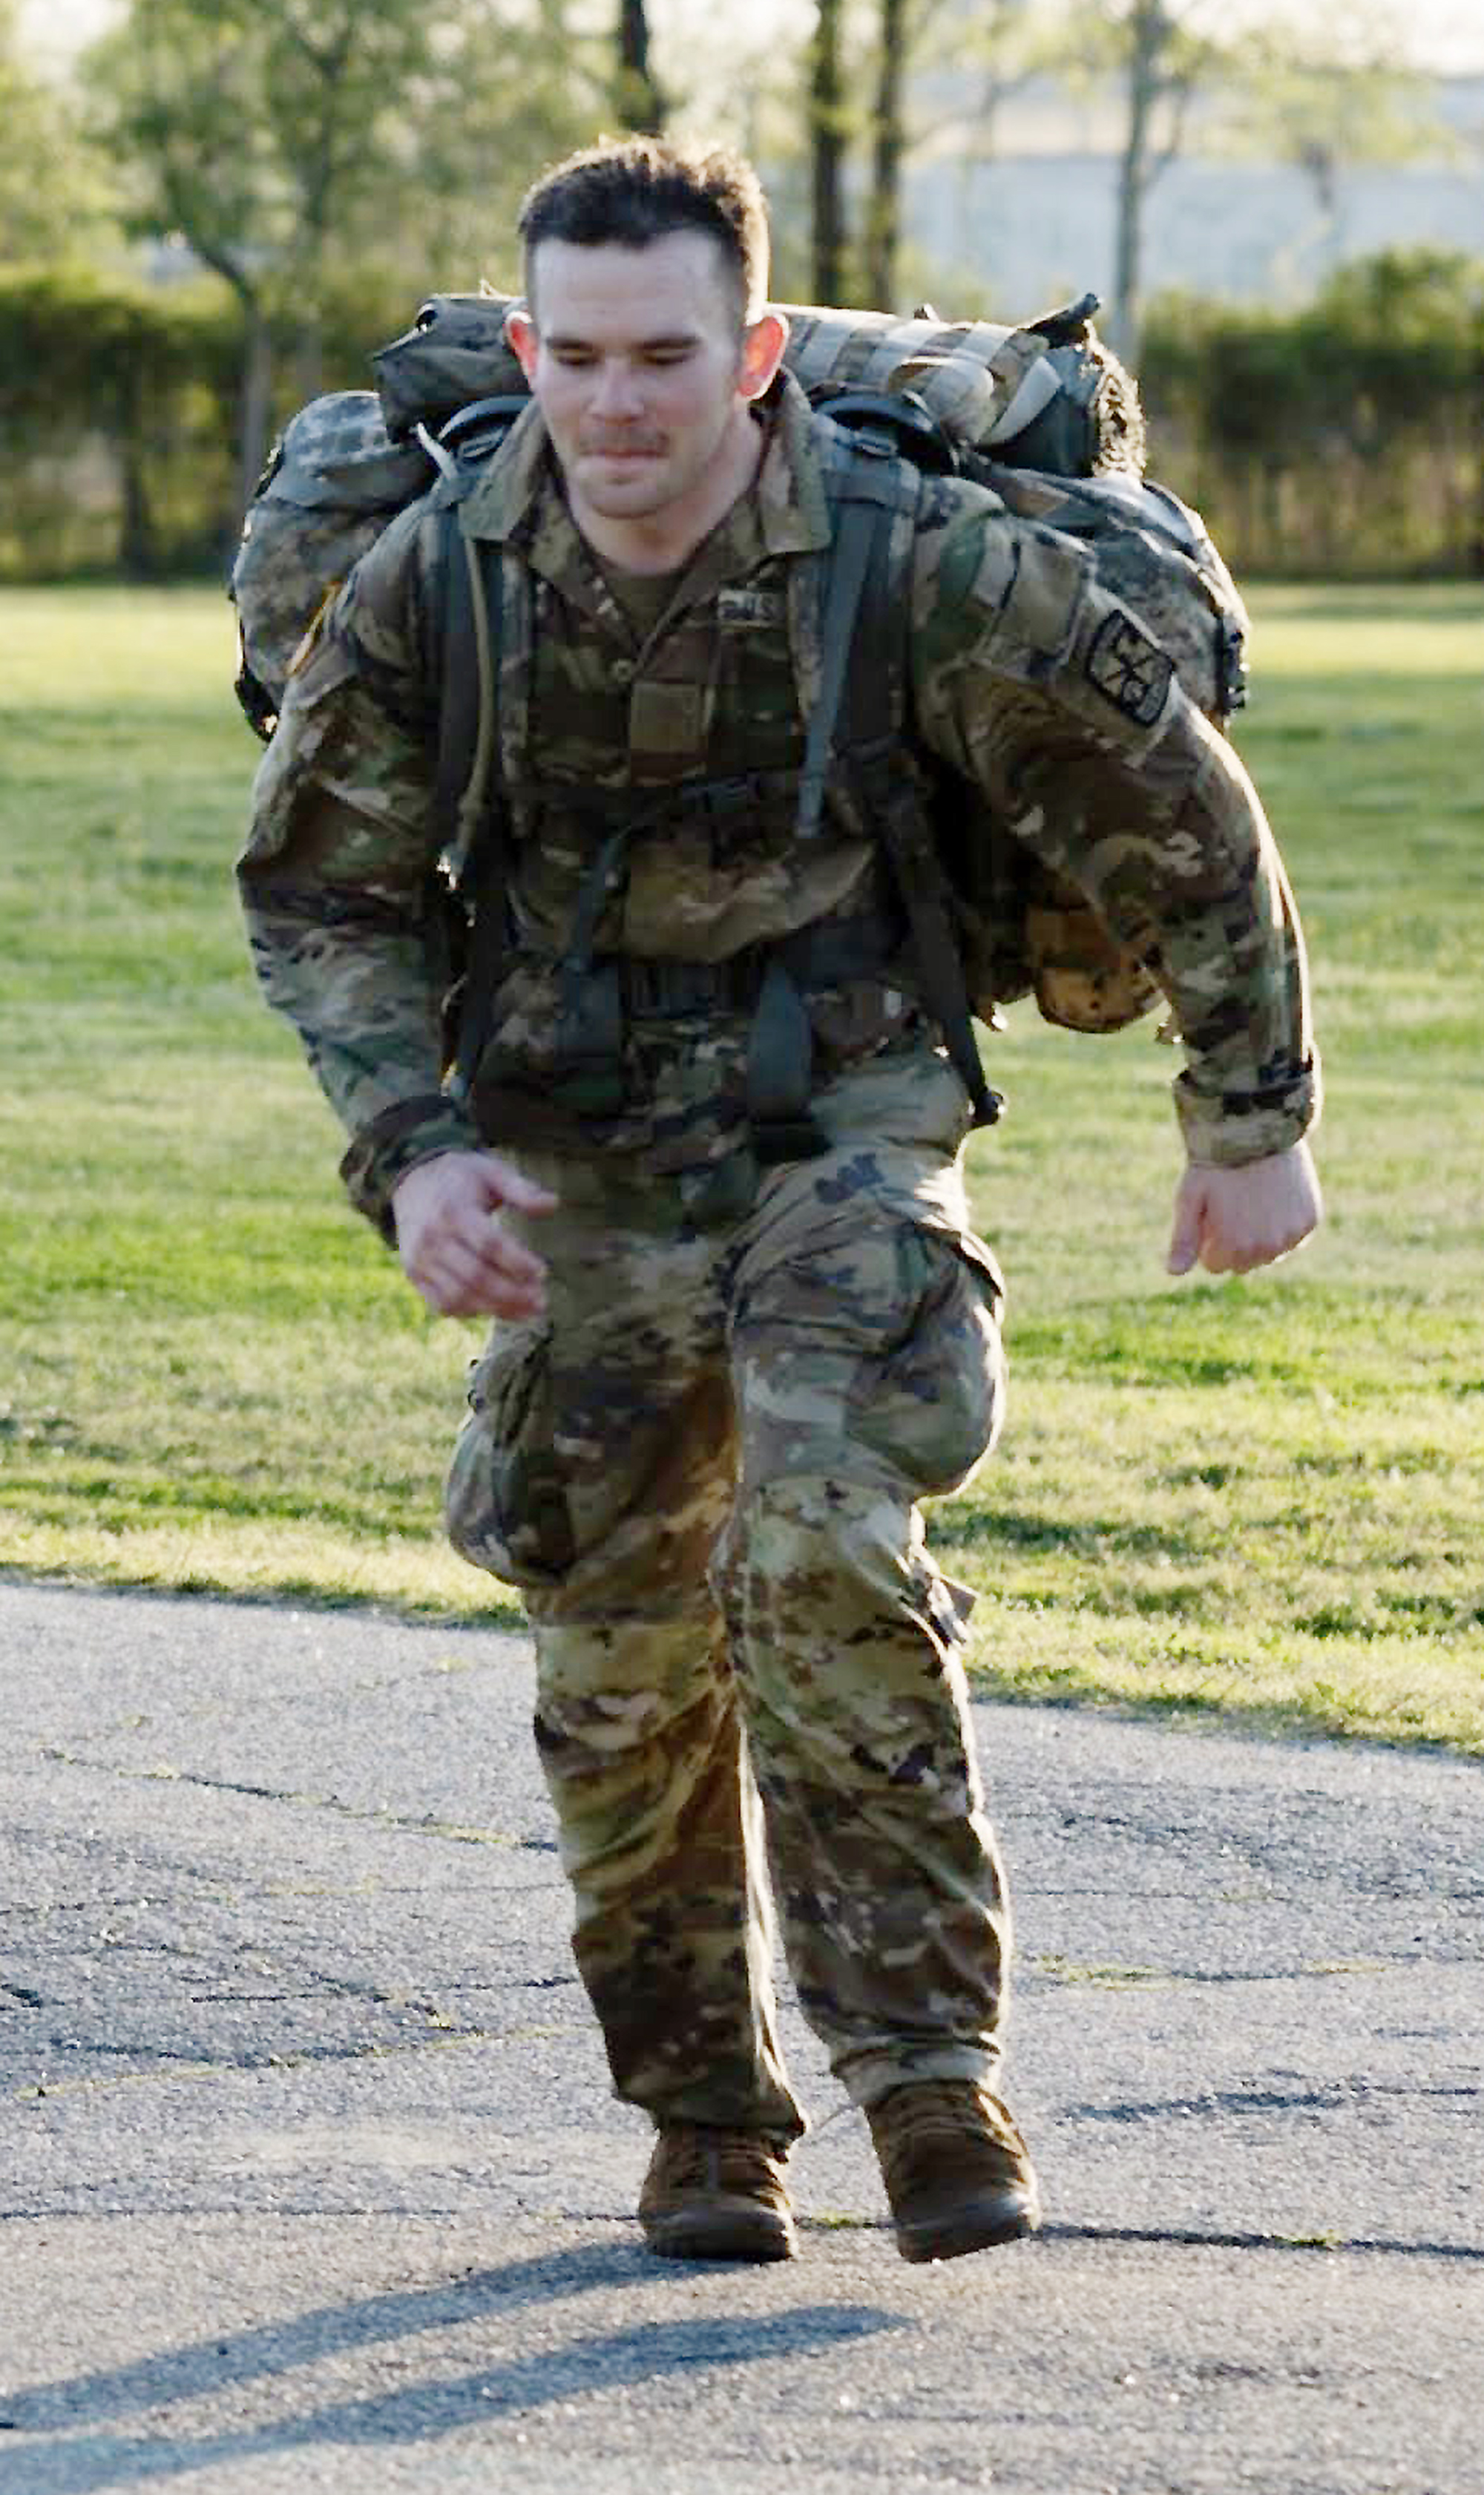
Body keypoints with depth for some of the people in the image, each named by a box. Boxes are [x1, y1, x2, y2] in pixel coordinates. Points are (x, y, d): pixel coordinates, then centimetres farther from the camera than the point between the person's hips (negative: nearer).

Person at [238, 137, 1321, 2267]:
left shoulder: (918, 565, -21)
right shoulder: (431, 587, -15)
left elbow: (1183, 806, -6)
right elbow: (316, 890, 0)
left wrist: (1253, 1115, 2)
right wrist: (411, 1149, -15)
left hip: (843, 1125, -2)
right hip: (579, 1156, 3)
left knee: (826, 1551, -23)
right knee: (621, 1653, 3)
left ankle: (929, 2062, -13)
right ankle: (706, 2115, 20)